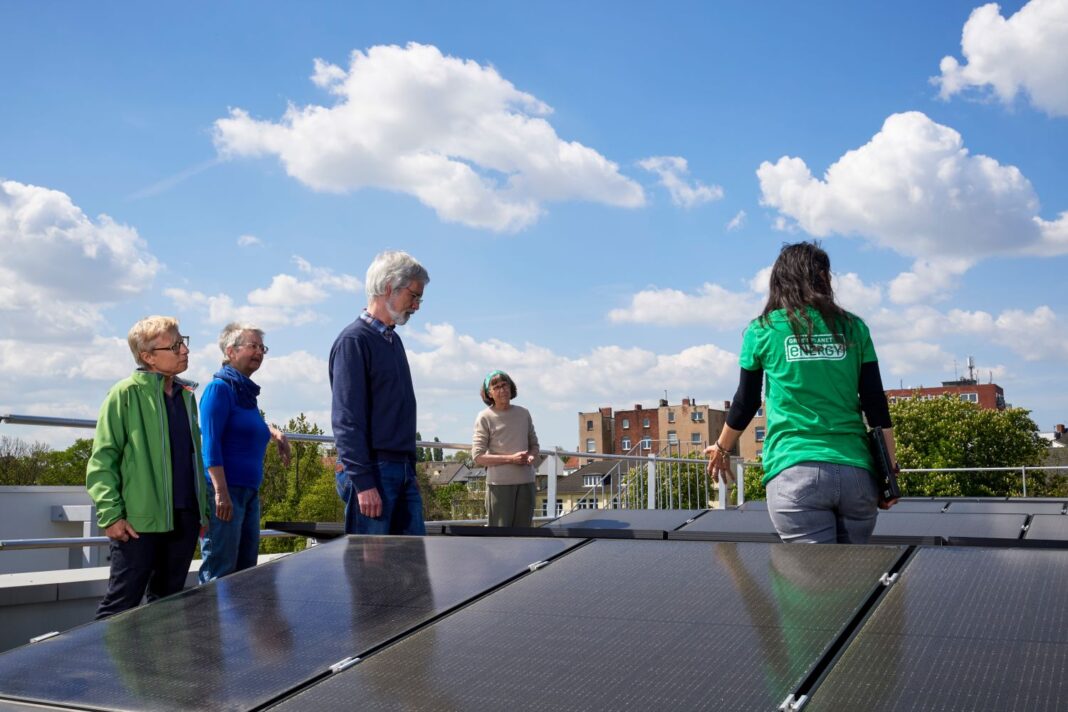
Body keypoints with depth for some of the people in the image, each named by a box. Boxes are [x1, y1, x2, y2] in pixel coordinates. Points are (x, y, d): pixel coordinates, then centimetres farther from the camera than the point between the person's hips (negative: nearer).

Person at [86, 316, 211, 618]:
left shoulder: (186, 395, 13)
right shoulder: (126, 394, -5)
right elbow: (102, 458, -8)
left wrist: (203, 509, 15)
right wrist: (111, 515, -14)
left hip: (184, 519, 6)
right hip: (140, 521, -6)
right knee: (121, 605, -3)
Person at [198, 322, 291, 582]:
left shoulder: (247, 392, 15)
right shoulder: (219, 388, -9)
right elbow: (210, 444, -17)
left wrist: (273, 432, 23)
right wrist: (221, 492, -23)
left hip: (250, 492, 9)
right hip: (224, 490, -9)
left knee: (246, 569, 12)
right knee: (219, 573, -8)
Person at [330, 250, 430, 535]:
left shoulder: (393, 340, 17)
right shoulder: (354, 340, -9)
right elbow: (346, 420, -15)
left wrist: (410, 470, 18)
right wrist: (363, 482, -20)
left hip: (403, 471, 9)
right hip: (372, 471, -8)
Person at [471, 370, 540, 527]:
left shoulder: (523, 413, 11)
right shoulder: (485, 417, -4)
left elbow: (534, 444, 21)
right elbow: (478, 457, -8)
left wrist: (531, 456, -4)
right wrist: (511, 458, -16)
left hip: (526, 482, 5)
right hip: (499, 483, -5)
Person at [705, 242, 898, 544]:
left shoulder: (762, 330, 5)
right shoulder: (853, 327, 9)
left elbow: (745, 404, 13)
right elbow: (877, 406, 6)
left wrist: (721, 449, 30)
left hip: (795, 473, -2)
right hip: (855, 473, 2)